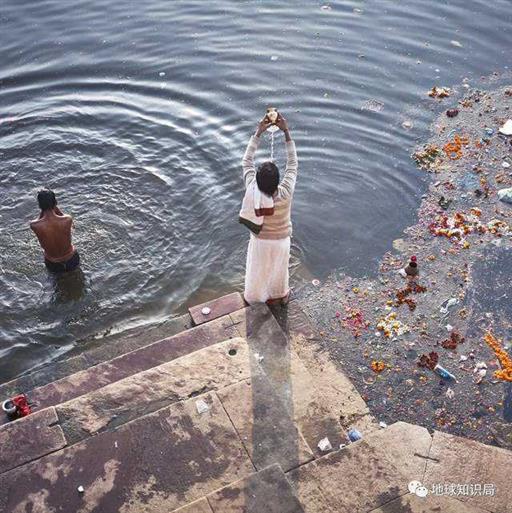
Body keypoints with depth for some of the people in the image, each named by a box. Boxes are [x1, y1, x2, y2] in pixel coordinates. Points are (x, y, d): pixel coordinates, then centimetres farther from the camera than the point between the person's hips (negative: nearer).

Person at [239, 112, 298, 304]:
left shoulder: (252, 191, -32)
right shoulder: (285, 193, -35)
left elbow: (247, 161, -20)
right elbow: (292, 163, -24)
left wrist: (258, 133, -22)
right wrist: (286, 131, -25)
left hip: (260, 240, 0)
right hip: (280, 240, 0)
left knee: (258, 269, 26)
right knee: (279, 268, 27)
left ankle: (255, 296, 50)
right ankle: (281, 294, 53)